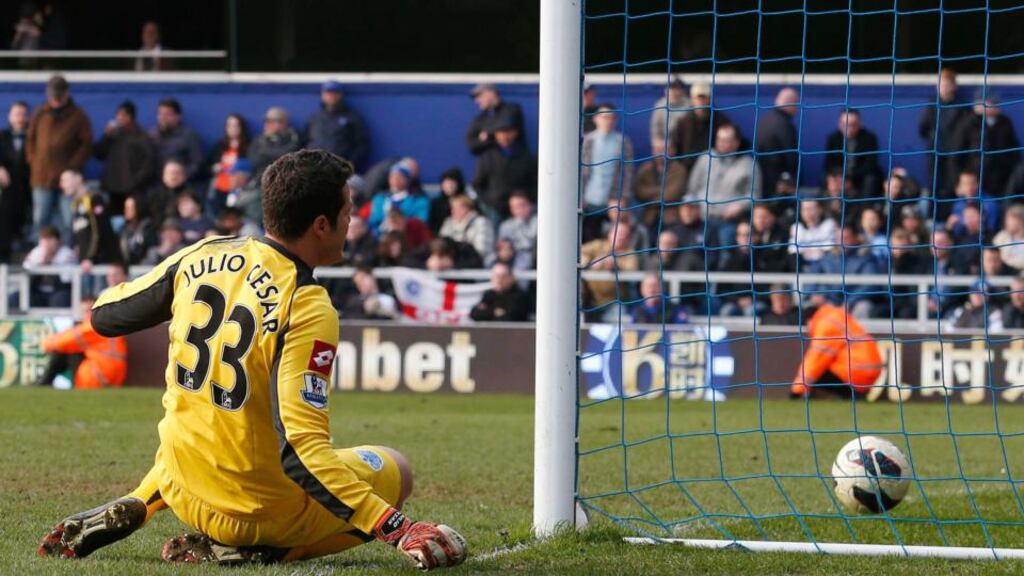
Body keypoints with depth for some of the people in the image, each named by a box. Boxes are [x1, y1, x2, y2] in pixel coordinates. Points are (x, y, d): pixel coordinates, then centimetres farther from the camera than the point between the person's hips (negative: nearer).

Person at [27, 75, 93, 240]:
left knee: (68, 223, -4)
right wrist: (33, 161, 5)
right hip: (42, 177, 2)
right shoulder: (40, 114, 9)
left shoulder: (78, 116, 1)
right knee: (40, 220, 5)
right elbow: (31, 139, 17)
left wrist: (73, 165, -9)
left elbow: (87, 144, 1)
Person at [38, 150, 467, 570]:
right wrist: (395, 528, -30)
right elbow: (300, 452, -30)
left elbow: (104, 315, 10)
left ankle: (129, 511, 14)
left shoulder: (201, 255, -6)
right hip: (257, 511, -7)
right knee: (395, 471, 15)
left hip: (182, 492, 7)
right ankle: (240, 550, -3)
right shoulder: (307, 309, -23)